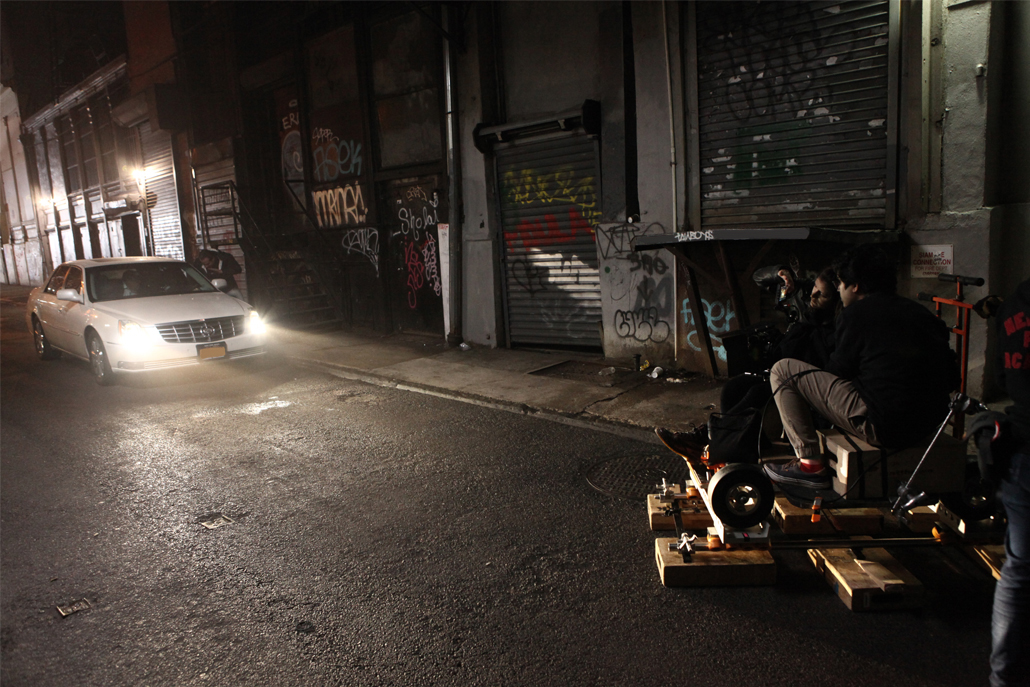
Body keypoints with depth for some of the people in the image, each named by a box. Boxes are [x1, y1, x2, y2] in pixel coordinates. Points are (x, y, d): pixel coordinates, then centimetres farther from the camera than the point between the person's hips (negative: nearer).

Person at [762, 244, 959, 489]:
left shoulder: (856, 313, -5)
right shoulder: (920, 311, 14)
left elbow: (839, 371, 2)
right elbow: (952, 379, 16)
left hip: (883, 425, -8)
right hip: (930, 424, 8)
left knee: (783, 371, -1)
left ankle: (811, 464, 0)